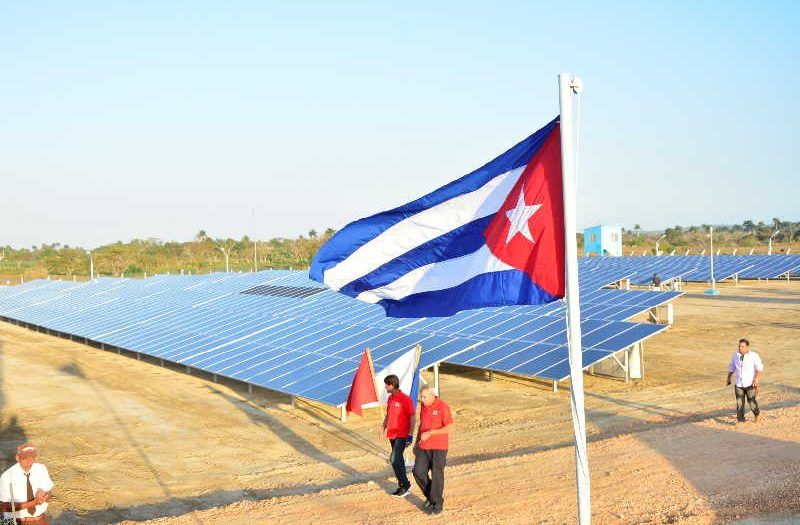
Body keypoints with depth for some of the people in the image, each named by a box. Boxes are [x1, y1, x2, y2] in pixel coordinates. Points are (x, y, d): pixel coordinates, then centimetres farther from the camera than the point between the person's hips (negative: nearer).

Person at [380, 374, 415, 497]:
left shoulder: (405, 399, -15)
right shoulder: (390, 398, 8)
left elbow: (412, 417, -13)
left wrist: (410, 434, -15)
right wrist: (384, 428, 10)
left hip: (401, 435, -8)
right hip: (392, 434, 8)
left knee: (395, 460, -14)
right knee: (398, 460, 13)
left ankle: (405, 485, -1)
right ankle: (402, 486, 22)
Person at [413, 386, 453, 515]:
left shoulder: (443, 407, -17)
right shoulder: (424, 406, 4)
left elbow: (450, 428, -19)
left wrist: (430, 433, -26)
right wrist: (417, 442, 14)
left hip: (439, 446, -6)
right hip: (425, 446, 6)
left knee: (436, 475, 0)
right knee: (418, 472, -1)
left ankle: (437, 504, 15)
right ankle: (430, 495, 23)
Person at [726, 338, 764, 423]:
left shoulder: (754, 356, -8)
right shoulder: (735, 355, 4)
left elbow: (759, 368, -11)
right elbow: (731, 368, 16)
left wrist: (756, 379, -22)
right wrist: (728, 379, 21)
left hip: (750, 384, -3)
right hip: (739, 384, 3)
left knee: (752, 402, 2)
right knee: (739, 403, -3)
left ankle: (757, 414, 31)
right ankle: (740, 420, 4)